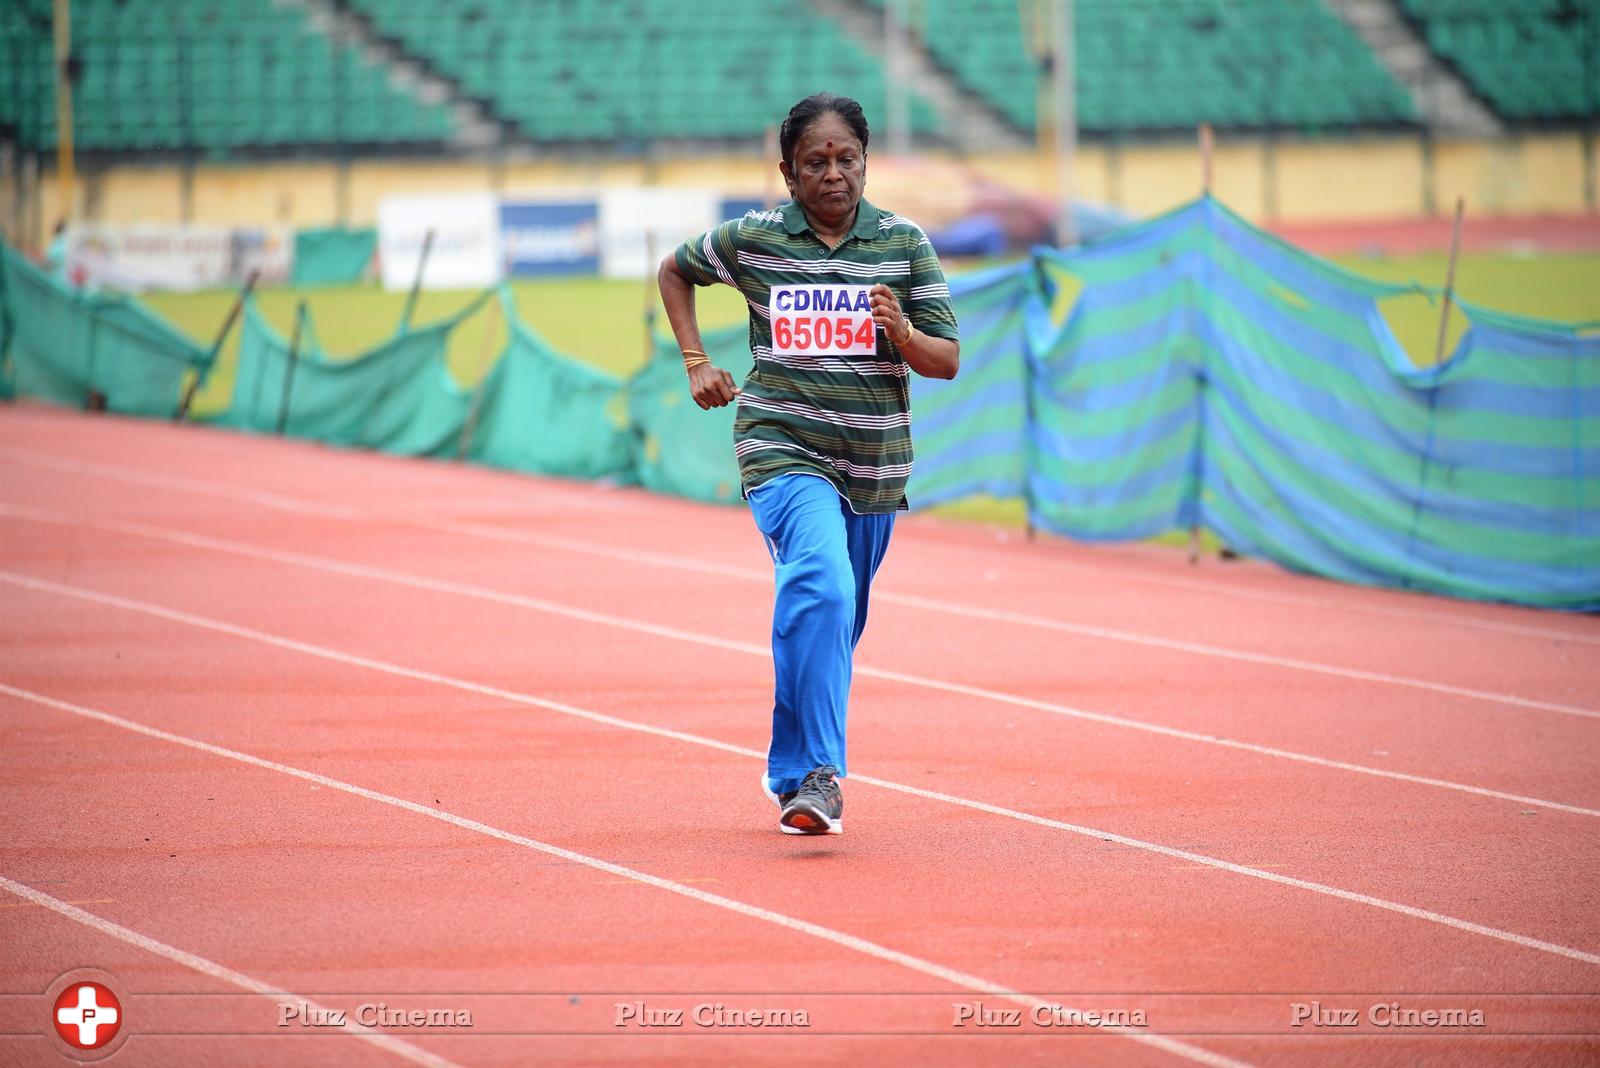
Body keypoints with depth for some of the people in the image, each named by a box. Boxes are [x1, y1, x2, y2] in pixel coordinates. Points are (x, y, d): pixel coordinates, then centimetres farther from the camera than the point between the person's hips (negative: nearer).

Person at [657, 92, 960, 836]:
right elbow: (674, 271, 19)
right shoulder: (750, 241, -1)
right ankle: (817, 775, -33)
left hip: (874, 464, 3)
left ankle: (790, 775, 34)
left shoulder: (905, 243, 1)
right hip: (783, 449, -3)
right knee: (820, 585, -28)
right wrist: (697, 363, 9)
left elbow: (948, 361, 0)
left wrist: (904, 335, -21)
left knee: (836, 626, 12)